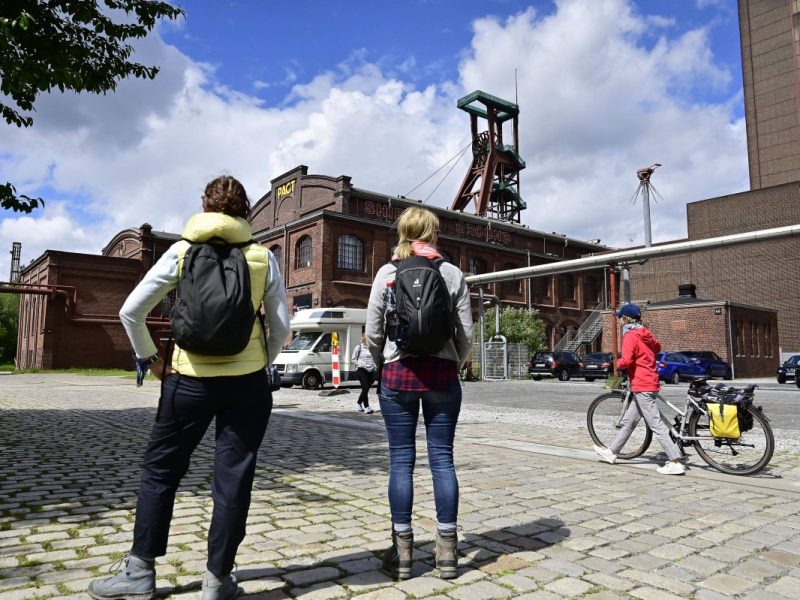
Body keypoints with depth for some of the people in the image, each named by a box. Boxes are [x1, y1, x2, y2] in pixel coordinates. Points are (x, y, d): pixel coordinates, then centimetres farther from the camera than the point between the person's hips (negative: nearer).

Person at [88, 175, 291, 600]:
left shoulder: (182, 251, 0)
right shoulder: (263, 257, 1)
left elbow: (130, 311, 0)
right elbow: (281, 327, 2)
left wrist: (147, 356, 13)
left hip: (190, 379, 0)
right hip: (247, 382, 0)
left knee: (160, 470, 16)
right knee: (233, 478, 8)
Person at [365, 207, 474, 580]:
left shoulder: (387, 273, 0)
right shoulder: (452, 274, 1)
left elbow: (373, 333, -1)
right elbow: (466, 333, 1)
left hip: (398, 374, -1)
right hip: (442, 374, 1)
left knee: (401, 460, 5)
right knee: (442, 458, 6)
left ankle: (402, 552, 12)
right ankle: (447, 552, 13)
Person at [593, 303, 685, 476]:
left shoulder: (630, 335, -14)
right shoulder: (645, 332, 12)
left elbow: (626, 360, -25)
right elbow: (657, 347, 30)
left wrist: (617, 363, -5)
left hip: (642, 386, -10)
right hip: (649, 383, 10)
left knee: (656, 425, -8)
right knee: (628, 421, 17)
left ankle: (675, 463, -6)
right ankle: (612, 452, 27)